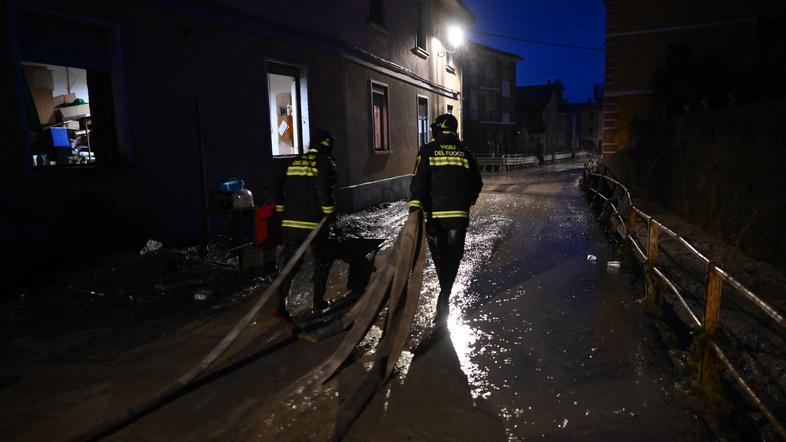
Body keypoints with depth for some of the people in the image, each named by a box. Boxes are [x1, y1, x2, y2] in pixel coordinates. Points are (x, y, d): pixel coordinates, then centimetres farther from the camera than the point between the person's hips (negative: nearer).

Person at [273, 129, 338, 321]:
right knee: (323, 261, 14)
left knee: (289, 262, 8)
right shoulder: (325, 163, -4)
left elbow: (281, 191, 15)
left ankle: (281, 305, 0)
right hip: (314, 224, -5)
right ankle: (318, 301, 19)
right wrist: (331, 217, -6)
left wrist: (283, 215, 22)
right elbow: (326, 192, -15)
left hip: (290, 223, 5)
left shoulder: (294, 162, 15)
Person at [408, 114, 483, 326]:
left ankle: (445, 297, 17)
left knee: (440, 255, 12)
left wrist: (415, 208, -14)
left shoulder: (427, 151, -2)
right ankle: (443, 300, 8)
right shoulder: (464, 152, 8)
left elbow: (418, 182, -12)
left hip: (435, 214, -2)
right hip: (459, 215, 2)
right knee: (454, 257, 10)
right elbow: (476, 183, 12)